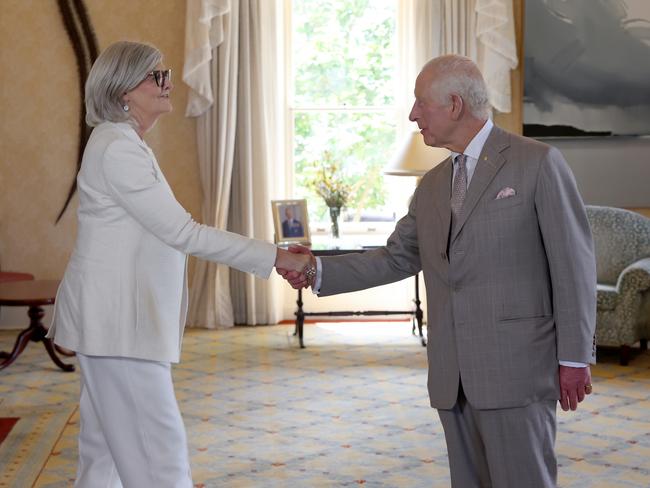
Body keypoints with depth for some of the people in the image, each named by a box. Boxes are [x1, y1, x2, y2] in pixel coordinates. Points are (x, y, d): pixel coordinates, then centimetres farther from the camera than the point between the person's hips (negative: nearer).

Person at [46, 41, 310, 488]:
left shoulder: (126, 145, 17)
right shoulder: (117, 148, -15)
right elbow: (182, 231, -19)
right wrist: (274, 257, -18)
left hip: (121, 318, 10)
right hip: (118, 322, -10)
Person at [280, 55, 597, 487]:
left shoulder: (538, 163, -5)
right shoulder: (433, 185, 16)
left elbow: (573, 263, -7)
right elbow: (395, 259, 16)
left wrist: (576, 357, -9)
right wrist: (319, 272, 4)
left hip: (516, 367, -6)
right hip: (453, 376, 7)